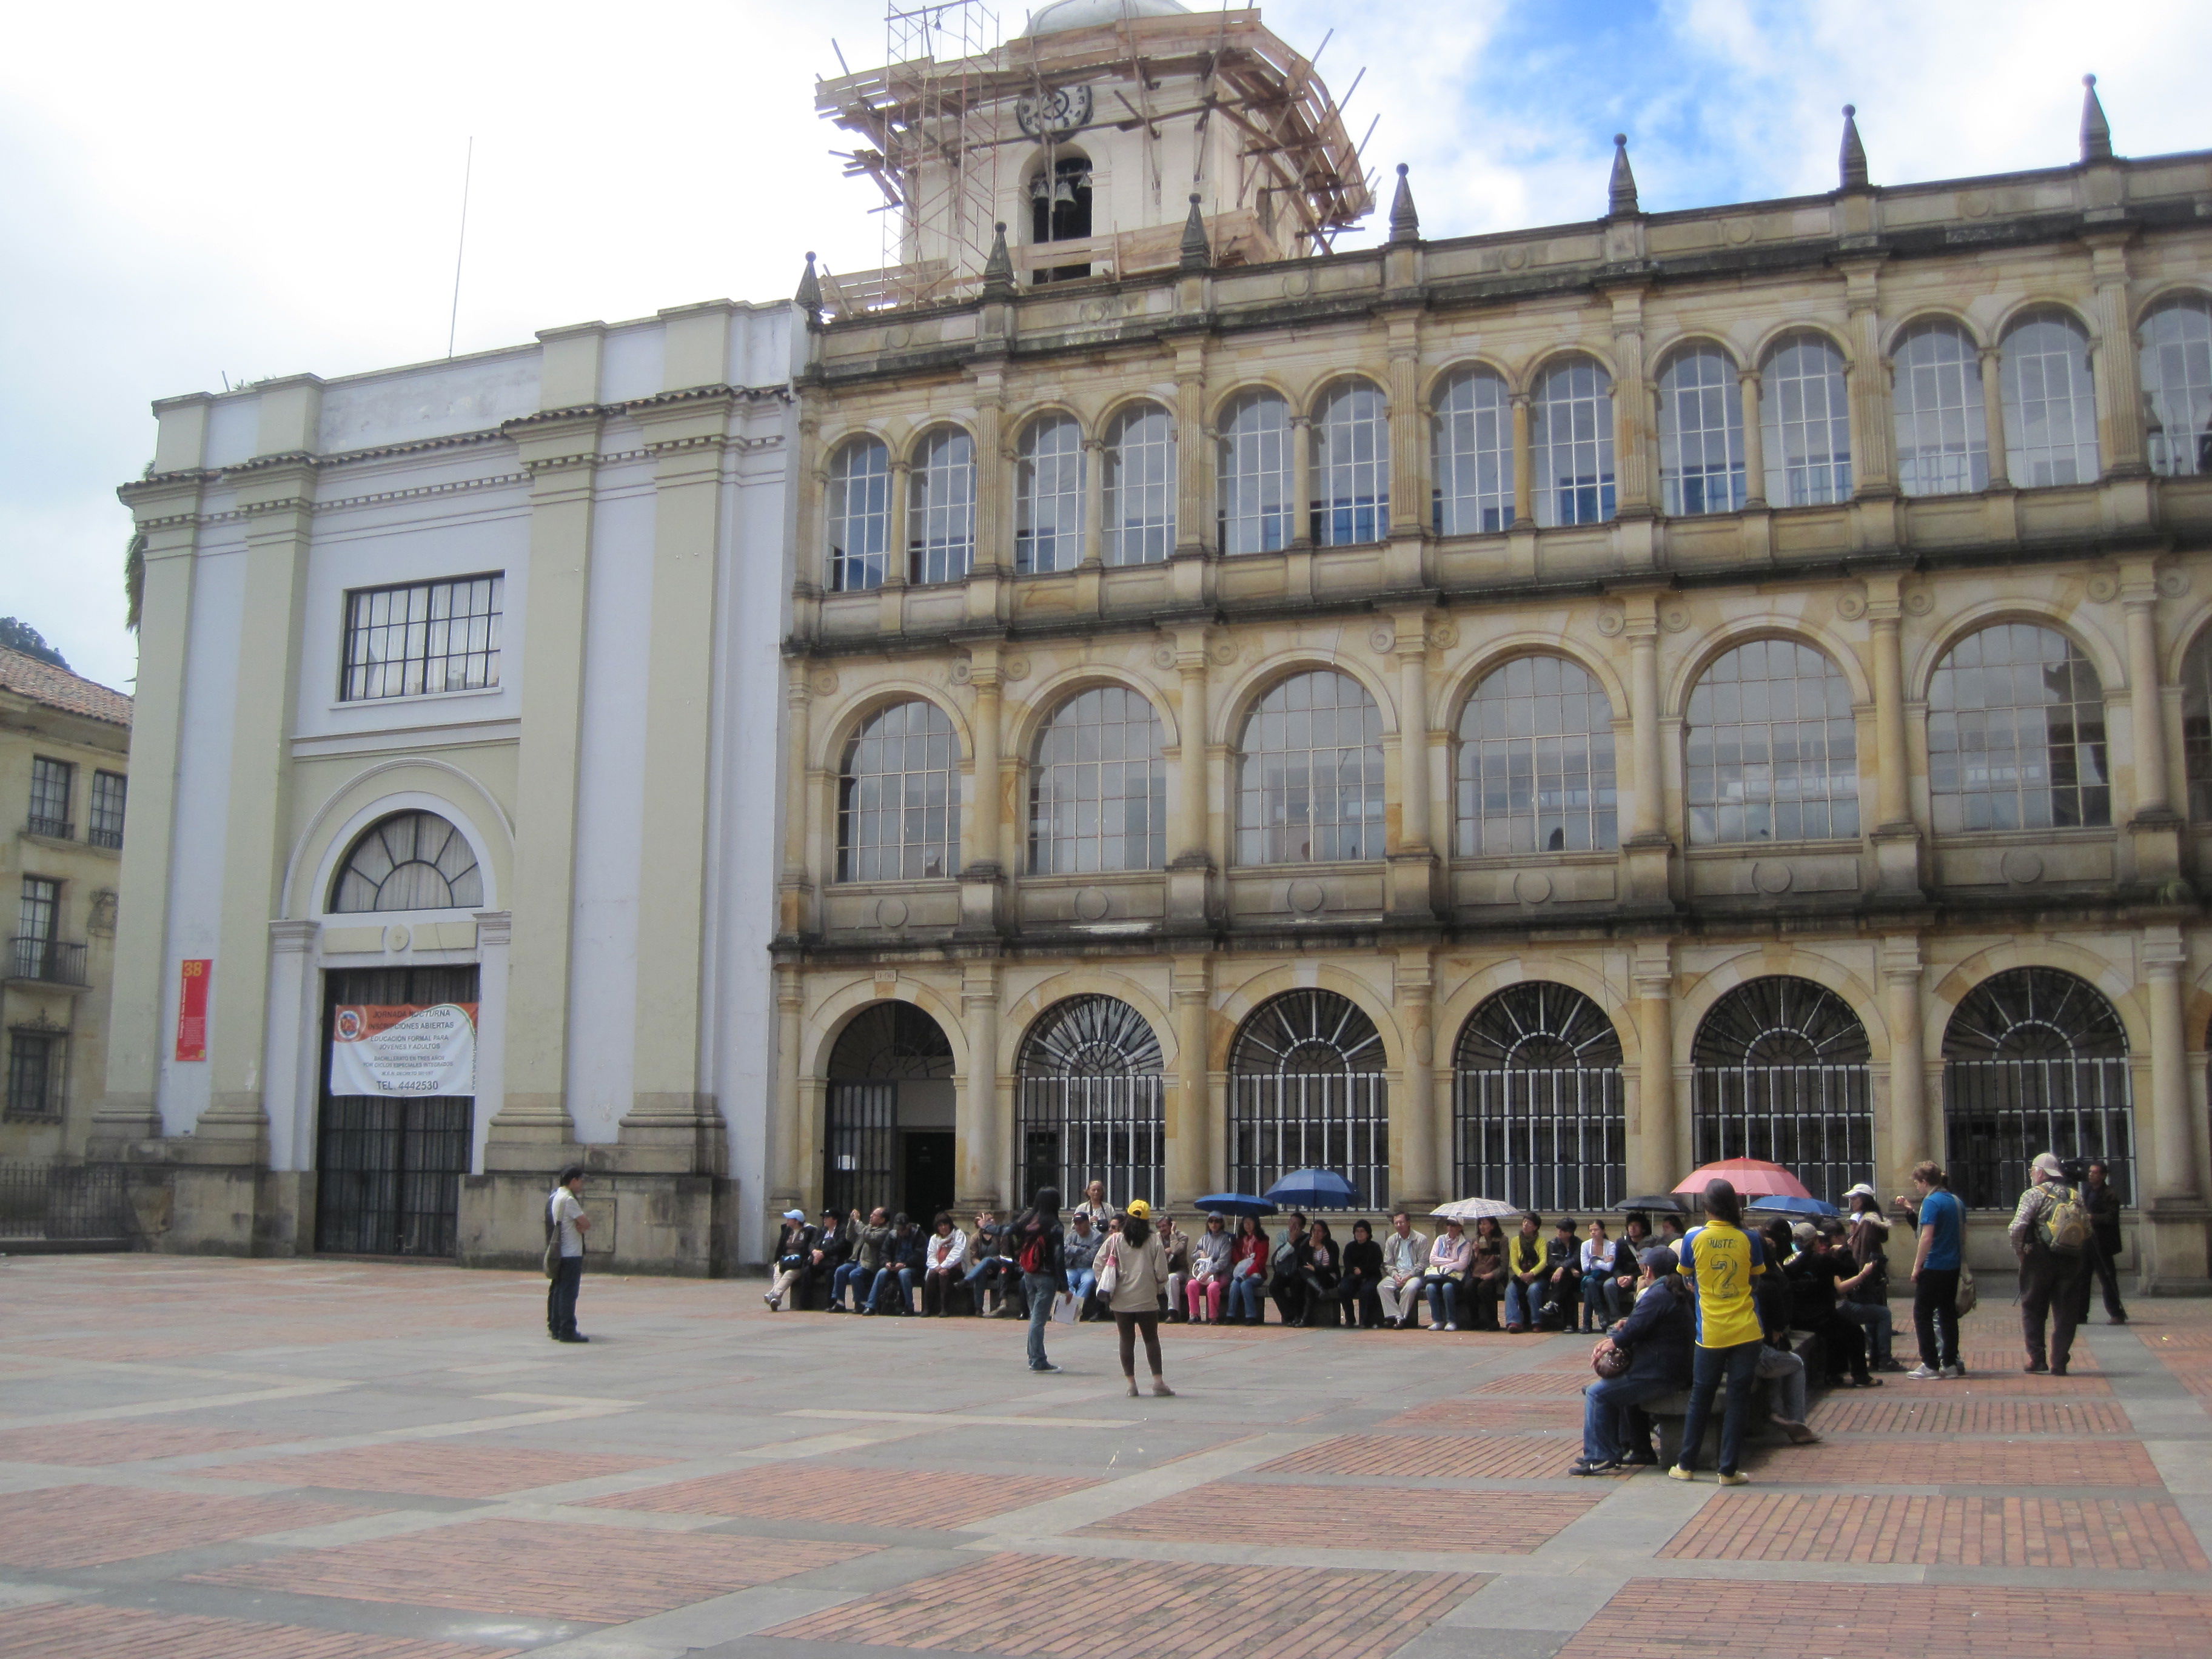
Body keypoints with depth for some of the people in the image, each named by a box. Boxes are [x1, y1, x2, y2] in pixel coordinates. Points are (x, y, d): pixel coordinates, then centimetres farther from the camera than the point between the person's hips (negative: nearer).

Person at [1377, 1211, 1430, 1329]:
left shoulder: (1421, 1239, 0)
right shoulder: (1391, 1240, 13)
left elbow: (1423, 1263, -5)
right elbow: (1387, 1263, 11)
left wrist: (1408, 1276, -15)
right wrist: (1395, 1276, -9)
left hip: (1414, 1275, -4)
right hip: (1396, 1274, 4)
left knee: (1410, 1288, -37)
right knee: (1382, 1287, -25)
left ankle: (1402, 1317, -24)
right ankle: (1396, 1316, -28)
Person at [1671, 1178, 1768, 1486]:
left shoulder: (1694, 1238, -5)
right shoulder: (1748, 1240, -4)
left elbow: (1686, 1278, 8)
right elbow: (1755, 1278, 9)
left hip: (1710, 1332, 0)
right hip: (1747, 1330, 0)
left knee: (1700, 1397, 11)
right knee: (1739, 1398, 5)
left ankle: (1686, 1465, 17)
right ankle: (1729, 1469, 6)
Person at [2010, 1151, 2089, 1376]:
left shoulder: (2034, 1194, -7)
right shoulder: (2076, 1195, 9)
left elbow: (2017, 1228, -18)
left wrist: (2019, 1252, -4)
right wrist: (2080, 1262, 15)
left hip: (2041, 1259, -4)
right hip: (2071, 1262, 4)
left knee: (2033, 1310, 9)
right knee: (2064, 1313, 7)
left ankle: (2037, 1359, 6)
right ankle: (2059, 1363, 5)